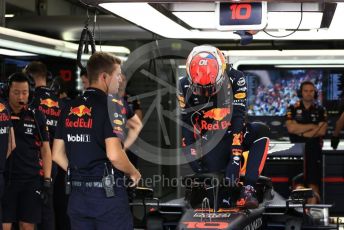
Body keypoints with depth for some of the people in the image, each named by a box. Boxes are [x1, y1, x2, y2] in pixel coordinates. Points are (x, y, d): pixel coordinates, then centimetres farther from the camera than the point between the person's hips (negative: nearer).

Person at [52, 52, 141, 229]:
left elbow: (57, 154, 11)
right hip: (107, 193, -6)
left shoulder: (69, 109, 8)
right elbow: (114, 155, -21)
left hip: (77, 194, 7)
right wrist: (133, 172, -4)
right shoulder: (108, 107, -12)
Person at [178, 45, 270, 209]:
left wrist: (235, 159, -27)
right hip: (207, 141, 0)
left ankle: (248, 189, -33)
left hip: (231, 134, 0)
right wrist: (192, 156, -14)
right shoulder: (185, 86, -9)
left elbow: (238, 119, -21)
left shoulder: (235, 80, -15)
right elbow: (186, 123, -4)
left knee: (261, 132, -30)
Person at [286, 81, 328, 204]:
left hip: (314, 147, 0)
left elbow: (322, 131, -2)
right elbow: (291, 128, -6)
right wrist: (312, 126, -4)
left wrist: (301, 131, -5)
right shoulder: (293, 109, 9)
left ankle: (313, 201, -11)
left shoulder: (320, 110, 10)